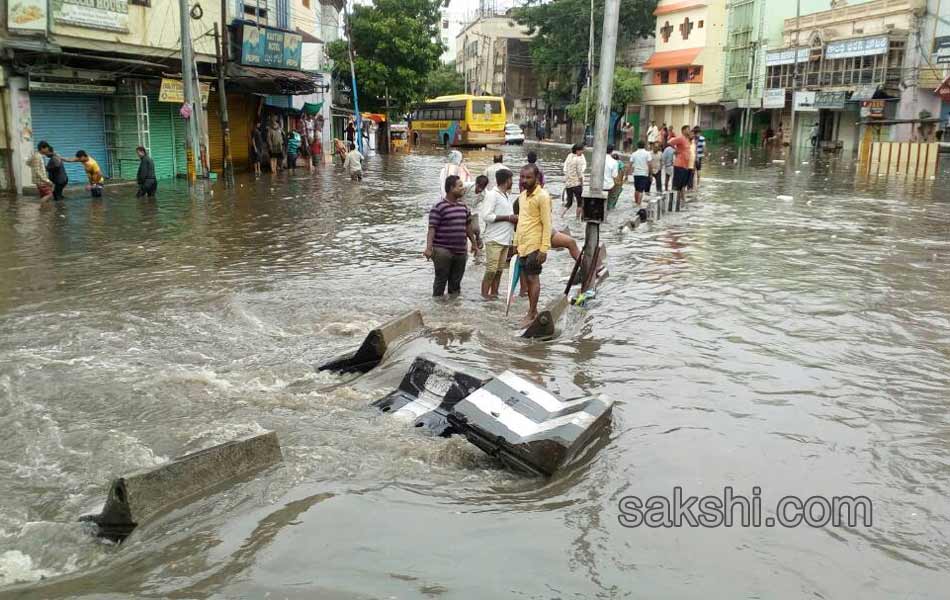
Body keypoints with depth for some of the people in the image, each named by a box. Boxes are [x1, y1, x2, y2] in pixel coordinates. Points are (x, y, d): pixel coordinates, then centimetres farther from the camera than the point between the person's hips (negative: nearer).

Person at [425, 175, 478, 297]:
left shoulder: (463, 206, 12)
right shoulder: (439, 207, -10)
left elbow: (467, 226, 23)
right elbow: (432, 228, -15)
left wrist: (474, 243, 27)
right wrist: (428, 248, -25)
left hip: (461, 251, 6)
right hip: (443, 251, -6)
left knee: (456, 282, 13)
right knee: (441, 281, 1)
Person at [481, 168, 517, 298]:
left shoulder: (506, 196, 18)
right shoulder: (492, 195, -10)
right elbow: (487, 216, -18)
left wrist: (513, 218, 4)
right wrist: (508, 217, -15)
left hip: (505, 239, 8)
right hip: (494, 240, -8)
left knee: (499, 270, 9)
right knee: (491, 270, -8)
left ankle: (494, 293, 15)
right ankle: (485, 294, -1)